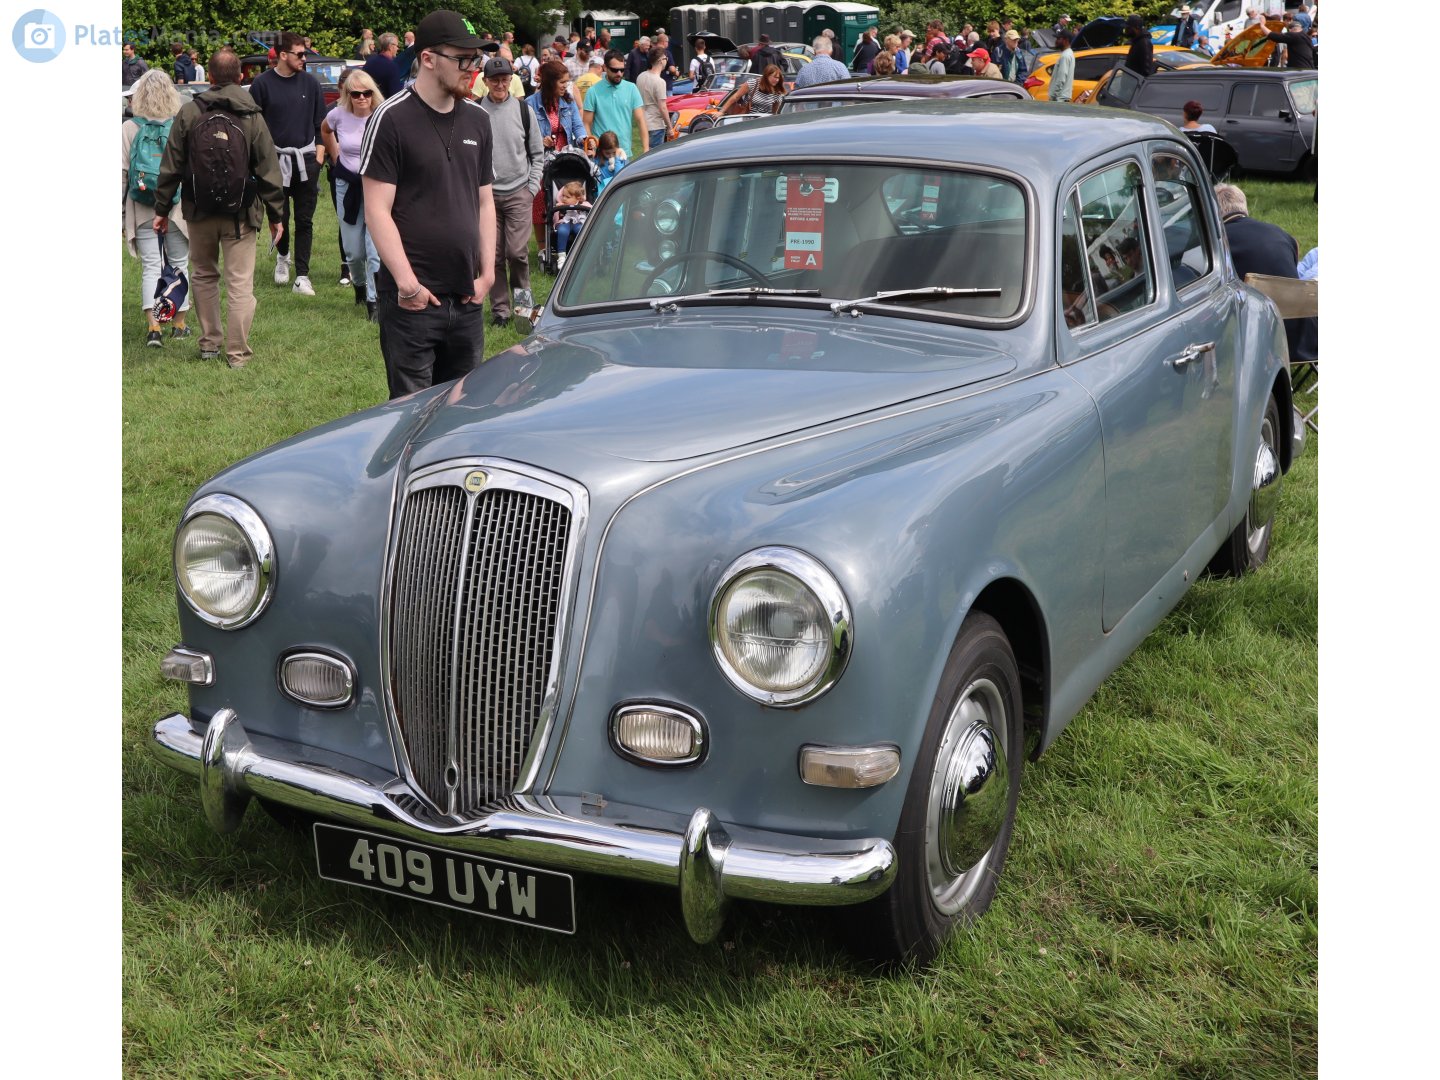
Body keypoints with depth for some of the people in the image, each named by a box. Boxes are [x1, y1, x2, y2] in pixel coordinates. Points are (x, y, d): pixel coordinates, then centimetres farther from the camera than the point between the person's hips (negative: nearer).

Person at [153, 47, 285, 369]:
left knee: (203, 276, 18)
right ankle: (237, 352, 1)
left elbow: (171, 167, 0)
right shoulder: (253, 117, -6)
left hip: (199, 210, 2)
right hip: (240, 214, -2)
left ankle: (209, 343, 24)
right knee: (240, 283, 2)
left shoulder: (188, 113, -3)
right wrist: (276, 215, 4)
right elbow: (268, 171, -4)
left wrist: (162, 209, 9)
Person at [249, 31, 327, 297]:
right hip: (275, 161, -1)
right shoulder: (263, 83, -2)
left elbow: (320, 122, 12)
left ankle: (302, 276, 4)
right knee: (278, 217, 5)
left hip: (306, 161, 1)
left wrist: (319, 153, 4)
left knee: (304, 221, 1)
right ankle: (282, 257, 35)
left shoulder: (310, 83, 5)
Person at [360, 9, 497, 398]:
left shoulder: (477, 119, 10)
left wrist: (487, 272, 8)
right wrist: (407, 282, -16)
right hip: (412, 301, -5)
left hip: (467, 298, 5)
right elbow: (377, 210, -10)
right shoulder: (392, 119, -7)